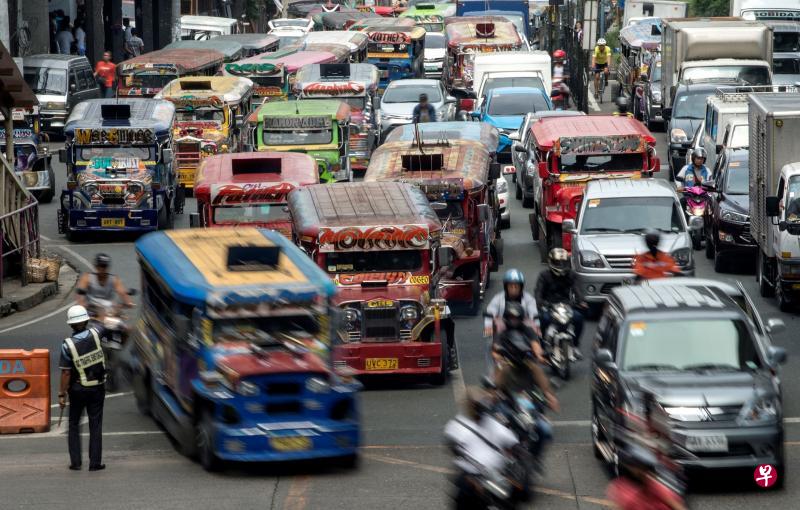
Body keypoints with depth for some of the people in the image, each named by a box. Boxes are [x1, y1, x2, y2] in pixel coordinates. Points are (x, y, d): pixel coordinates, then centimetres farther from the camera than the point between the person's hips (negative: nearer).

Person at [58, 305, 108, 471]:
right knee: (95, 425, 7)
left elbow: (66, 373, -17)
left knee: (74, 424, 13)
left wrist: (62, 395, -9)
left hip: (77, 389, -2)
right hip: (97, 388, 2)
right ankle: (95, 462, 6)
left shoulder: (68, 345, -18)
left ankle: (75, 462, 9)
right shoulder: (94, 334, -10)